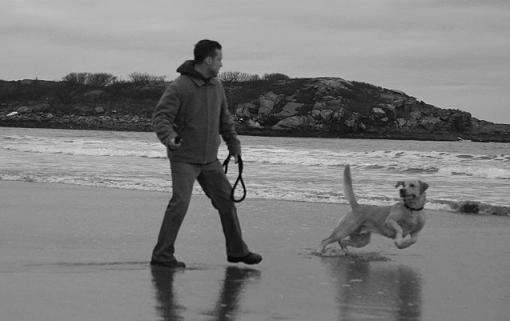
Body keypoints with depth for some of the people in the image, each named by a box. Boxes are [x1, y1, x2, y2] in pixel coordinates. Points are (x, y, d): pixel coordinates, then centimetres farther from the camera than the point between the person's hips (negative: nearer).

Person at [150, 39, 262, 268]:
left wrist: (234, 145, 21)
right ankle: (162, 255, -11)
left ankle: (237, 251, 24)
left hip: (209, 159, 7)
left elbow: (224, 119, 20)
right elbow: (160, 116, -21)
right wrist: (169, 137, -39)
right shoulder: (179, 87, -15)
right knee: (180, 202, -17)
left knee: (226, 200, 10)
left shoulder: (216, 86, 7)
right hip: (184, 158, -7)